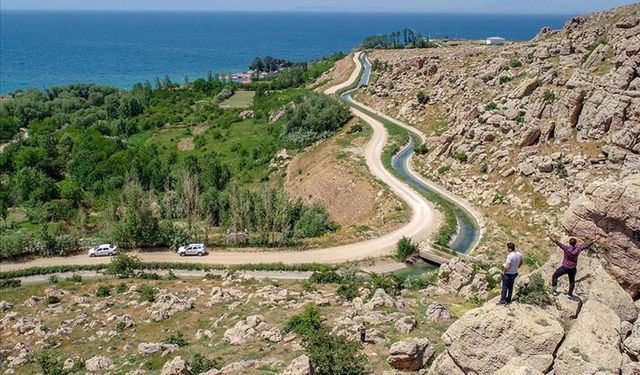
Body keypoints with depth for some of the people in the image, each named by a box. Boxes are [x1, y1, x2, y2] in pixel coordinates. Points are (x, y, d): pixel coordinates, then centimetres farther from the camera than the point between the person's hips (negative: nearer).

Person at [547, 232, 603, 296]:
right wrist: (595, 240, 0)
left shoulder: (567, 248, -22)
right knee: (572, 281, 24)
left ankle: (555, 290, 6)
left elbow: (558, 243, -25)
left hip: (565, 267, -3)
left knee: (554, 276, 14)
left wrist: (549, 236, -26)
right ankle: (570, 293, 39)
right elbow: (587, 245, -7)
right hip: (573, 268, 3)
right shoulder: (578, 249, -14)